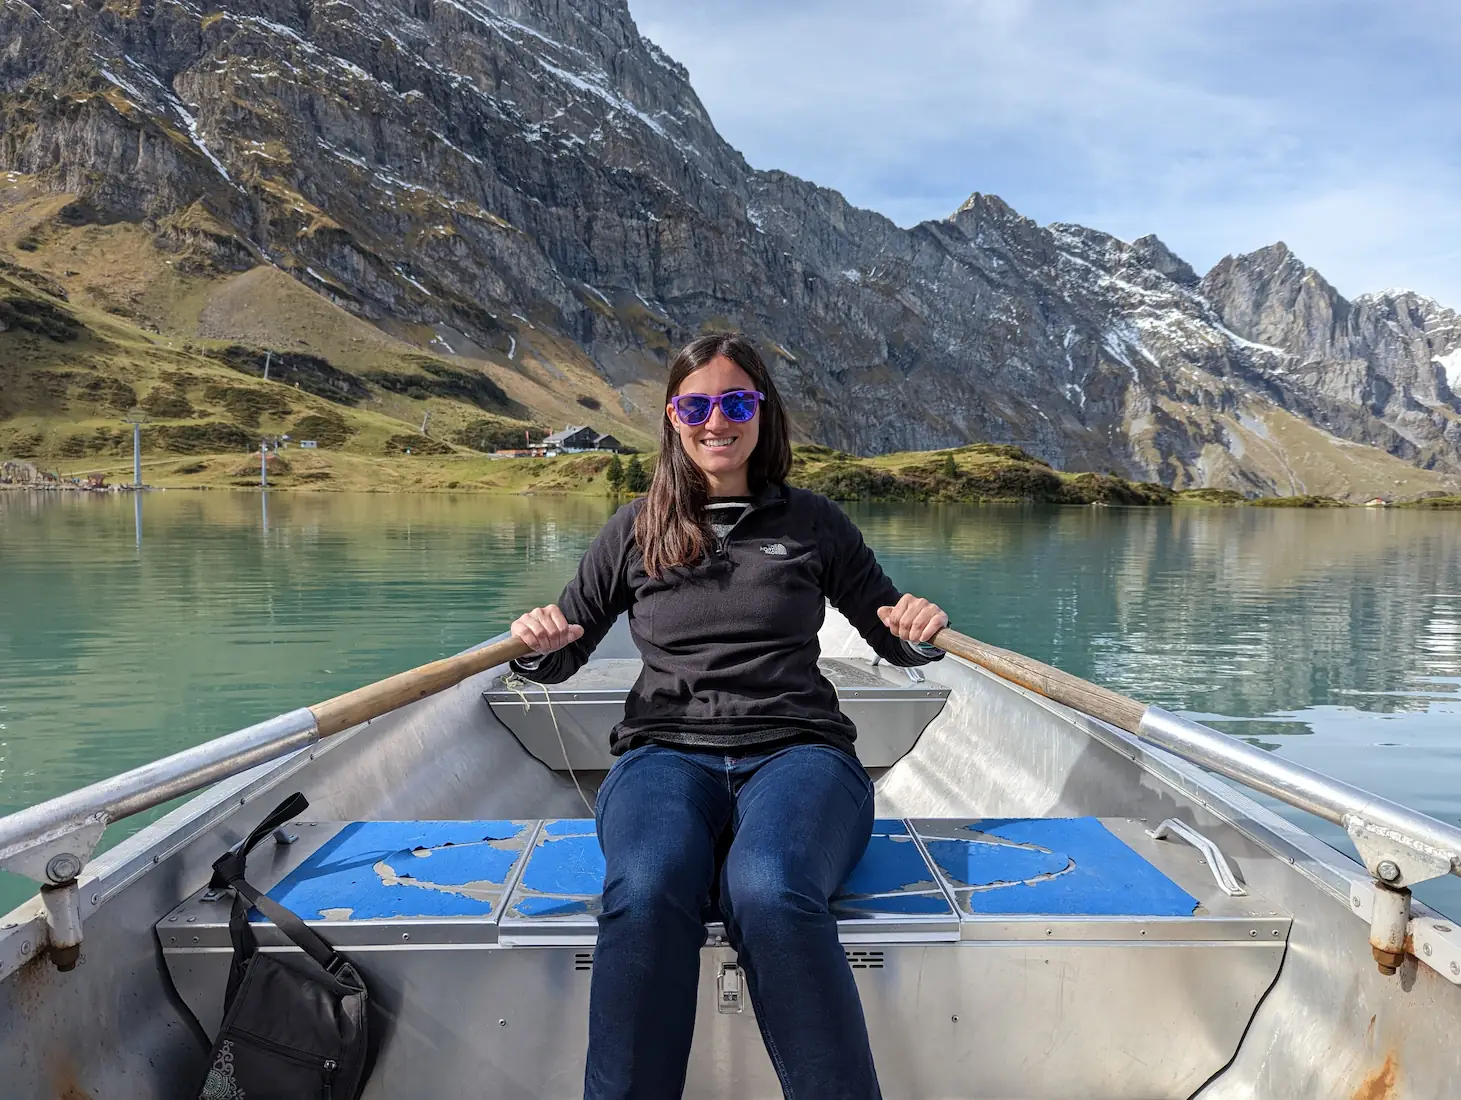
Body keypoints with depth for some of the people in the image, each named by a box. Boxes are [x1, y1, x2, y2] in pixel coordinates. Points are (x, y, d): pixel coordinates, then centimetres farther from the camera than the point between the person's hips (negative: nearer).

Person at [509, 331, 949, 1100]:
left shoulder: (812, 523, 14)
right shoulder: (636, 530, 16)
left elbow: (895, 643, 19)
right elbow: (561, 658, 19)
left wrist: (921, 632, -6)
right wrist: (540, 645, -6)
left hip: (795, 747, 0)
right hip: (666, 750, 1)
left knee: (769, 892, -36)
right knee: (645, 893, -35)